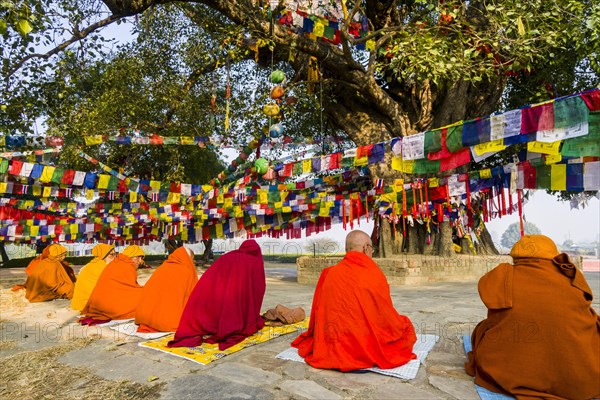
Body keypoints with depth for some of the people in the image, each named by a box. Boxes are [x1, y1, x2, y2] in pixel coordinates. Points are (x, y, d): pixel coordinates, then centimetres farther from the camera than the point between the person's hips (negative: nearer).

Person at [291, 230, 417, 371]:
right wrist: (402, 325, 17)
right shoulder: (374, 274, -15)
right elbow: (386, 316, -4)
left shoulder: (329, 273, -4)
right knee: (406, 326, 18)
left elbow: (318, 315, 4)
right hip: (367, 347, -4)